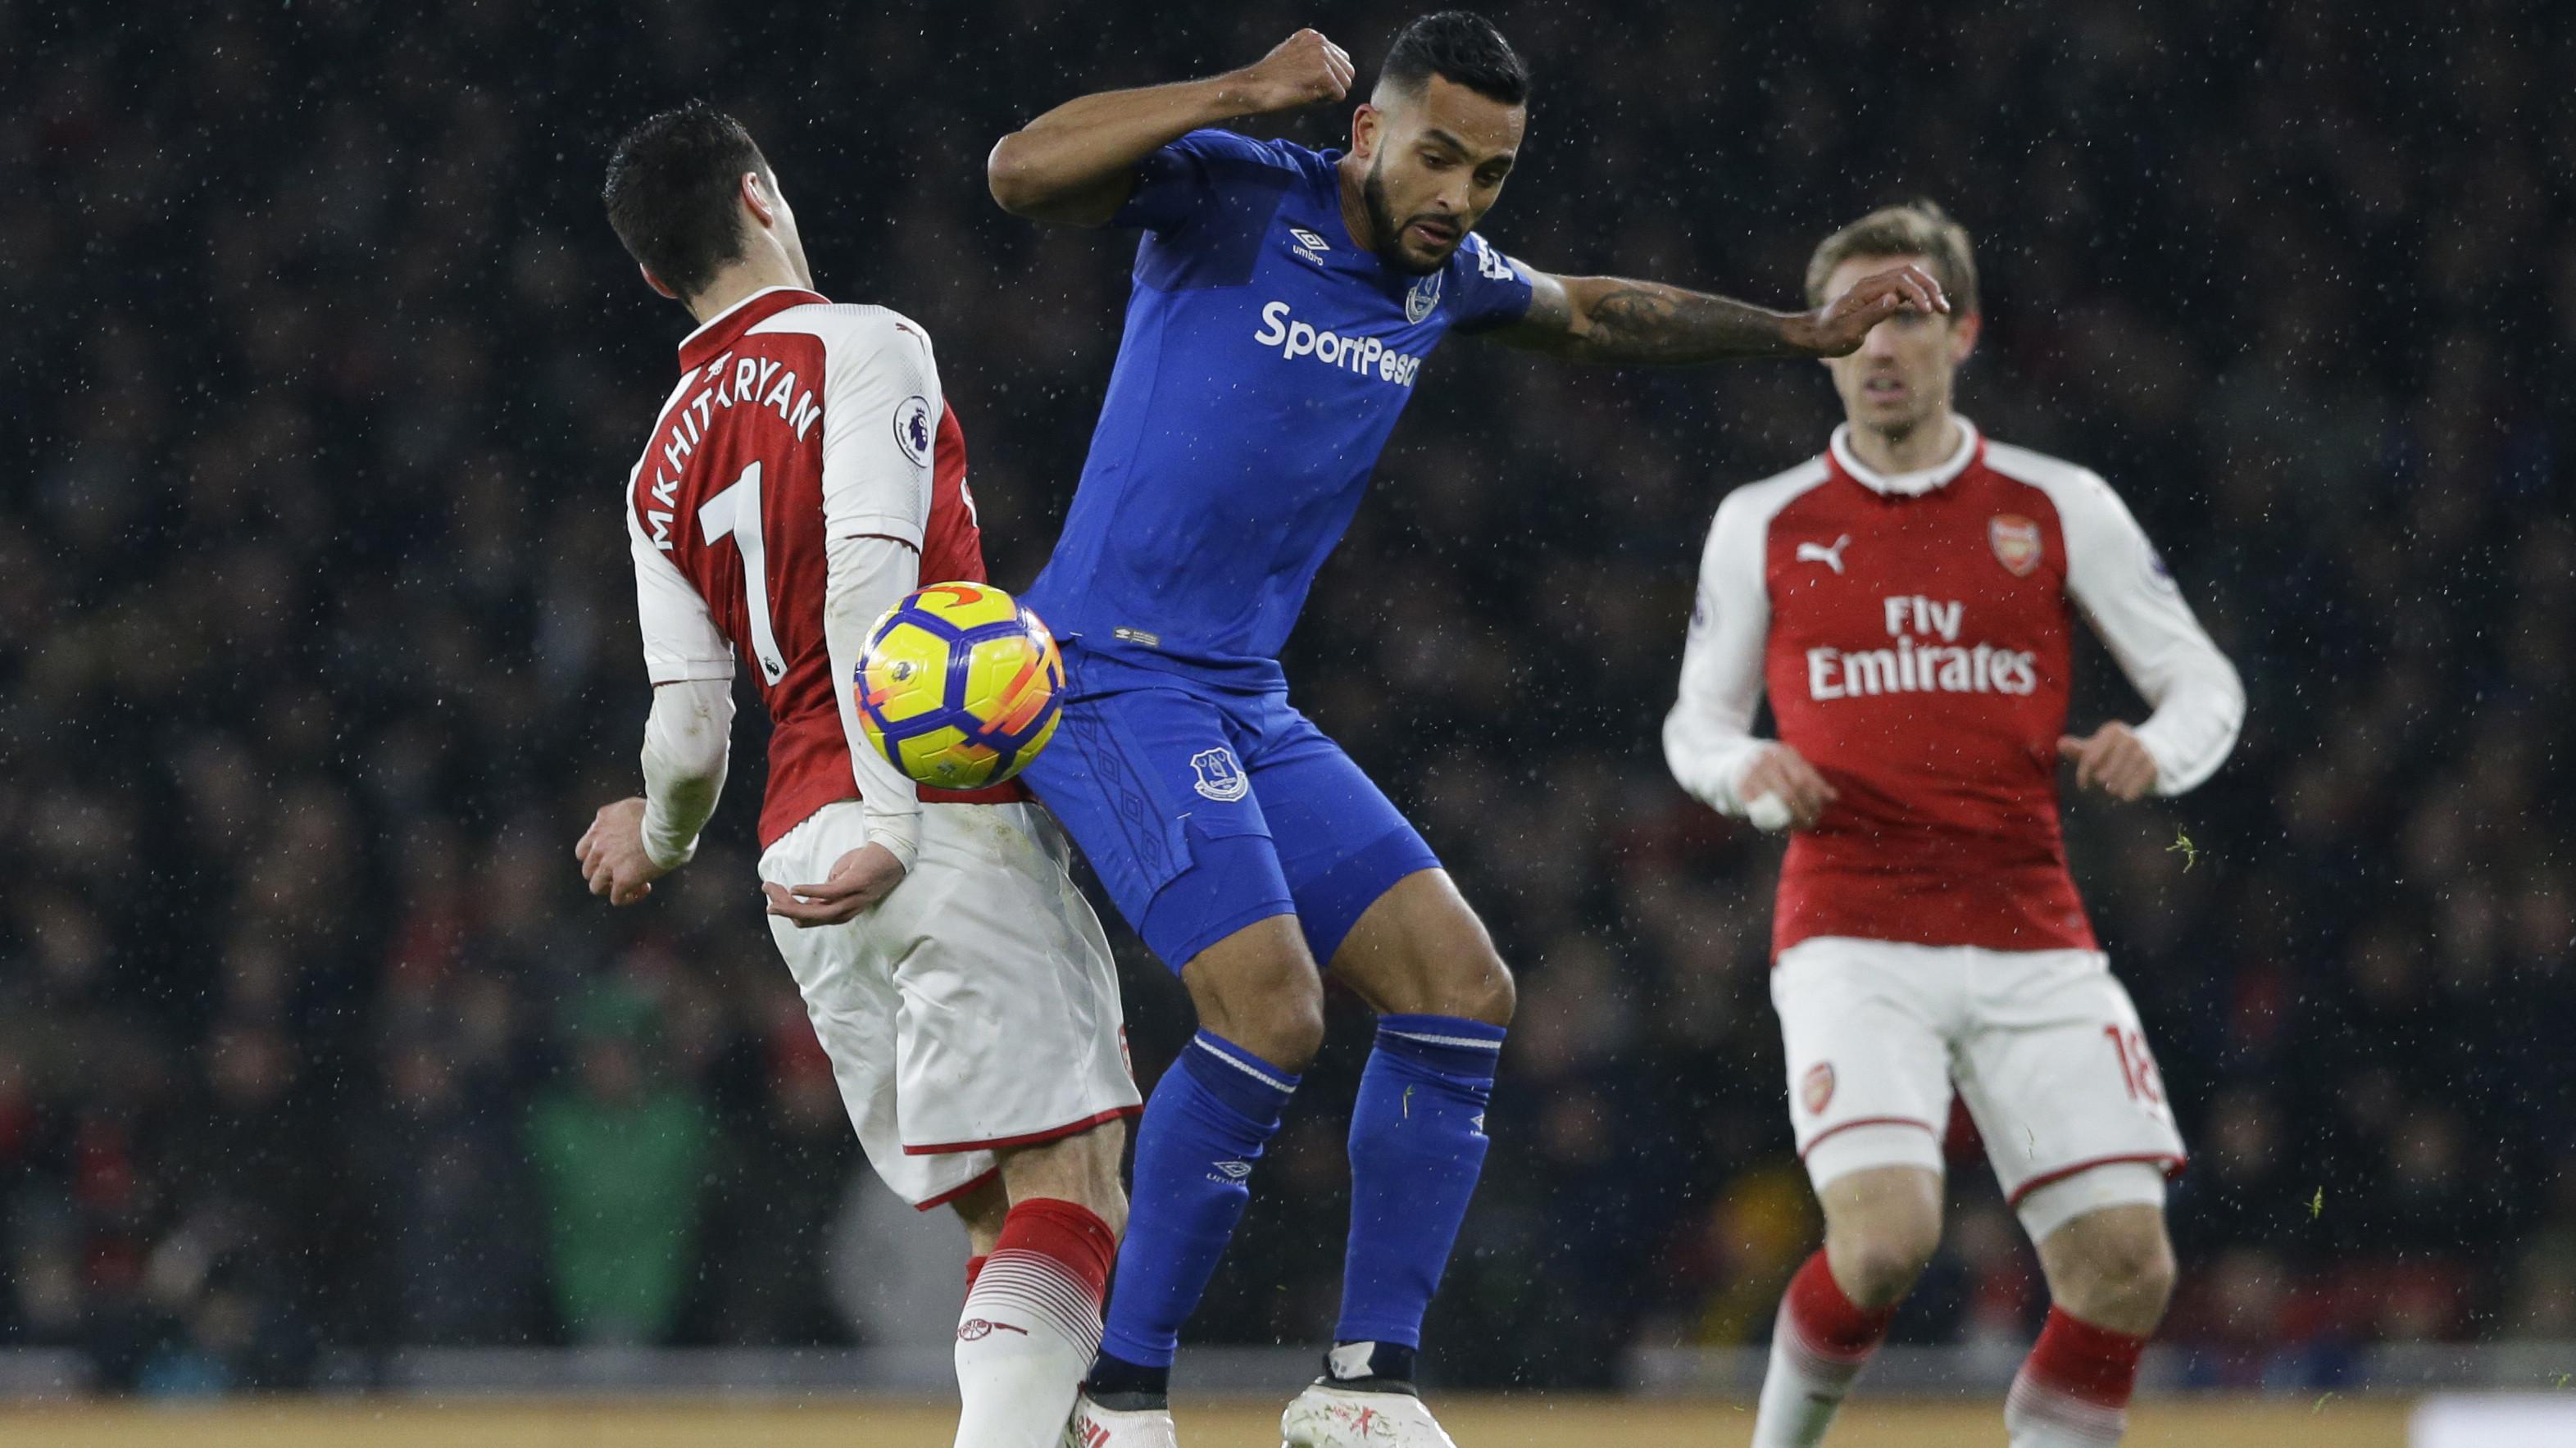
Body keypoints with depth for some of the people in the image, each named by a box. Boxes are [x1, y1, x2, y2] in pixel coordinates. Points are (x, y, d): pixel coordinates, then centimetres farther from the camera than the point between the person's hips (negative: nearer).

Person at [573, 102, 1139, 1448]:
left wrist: (661, 837, 33)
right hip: (956, 819, -7)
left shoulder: (664, 466, 18)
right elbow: (872, 579, -15)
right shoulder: (864, 348, 0)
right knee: (1068, 1188, -14)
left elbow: (688, 728, 11)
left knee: (1003, 1215, 10)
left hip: (802, 866, 7)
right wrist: (894, 820, -21)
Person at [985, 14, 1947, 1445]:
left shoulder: (1446, 276, 11)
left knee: (1460, 988, -1)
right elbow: (1023, 171, -26)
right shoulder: (1237, 196, -10)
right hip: (1113, 675, -8)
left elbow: (1592, 311, 33)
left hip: (1250, 706, 8)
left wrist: (1803, 332, 30)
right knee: (1270, 1007, -23)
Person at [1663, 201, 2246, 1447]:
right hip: (1852, 939, -2)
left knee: (2126, 1266, -9)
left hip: (2033, 944, 2)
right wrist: (1744, 772, -6)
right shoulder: (1764, 526, 7)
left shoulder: (2062, 508, 7)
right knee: (1886, 1237, -23)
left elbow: (2208, 686, 11)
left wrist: (2157, 752, -11)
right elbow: (1696, 723, 17)